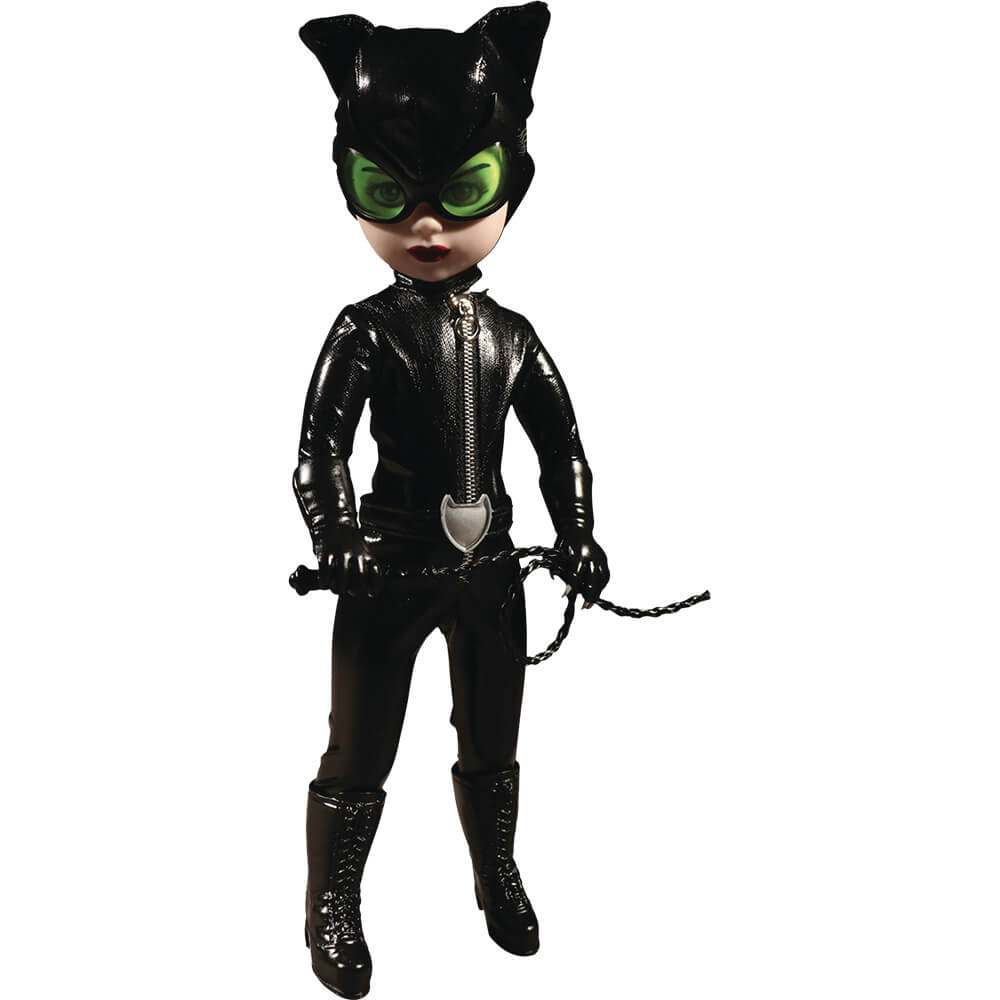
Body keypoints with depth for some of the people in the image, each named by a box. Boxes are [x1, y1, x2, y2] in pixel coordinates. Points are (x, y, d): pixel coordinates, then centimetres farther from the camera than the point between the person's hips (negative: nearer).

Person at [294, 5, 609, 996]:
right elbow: (319, 447, -13)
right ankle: (333, 906, 31)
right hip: (388, 569, -3)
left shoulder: (510, 335, 1)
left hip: (491, 569, 4)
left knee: (491, 746, 20)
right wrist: (336, 541, -26)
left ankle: (498, 879, 44)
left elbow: (561, 444, 8)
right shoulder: (366, 330, -8)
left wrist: (577, 539, 2)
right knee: (358, 756, 10)